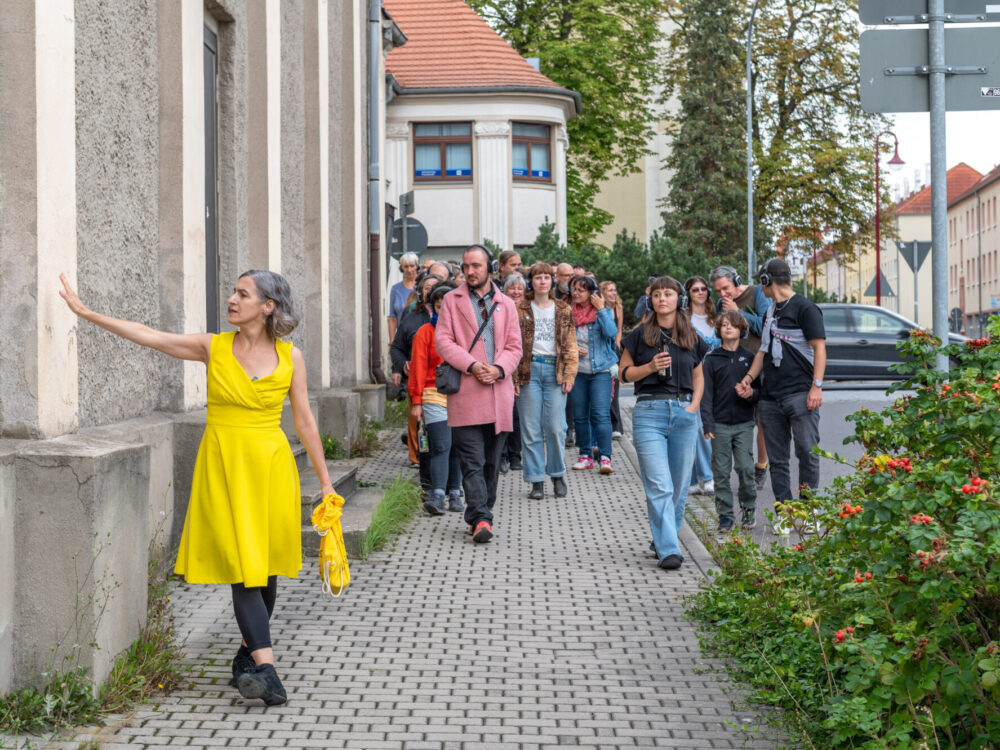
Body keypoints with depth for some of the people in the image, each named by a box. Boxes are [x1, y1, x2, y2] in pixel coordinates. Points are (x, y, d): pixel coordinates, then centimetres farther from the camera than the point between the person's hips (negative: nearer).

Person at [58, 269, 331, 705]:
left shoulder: (290, 357, 1)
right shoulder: (213, 348, 1)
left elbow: (304, 421, 6)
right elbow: (147, 337, -2)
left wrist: (324, 480, 8)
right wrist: (86, 312, -7)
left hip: (270, 465, 1)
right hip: (224, 465, -1)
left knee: (265, 566, 4)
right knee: (242, 565, -10)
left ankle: (249, 654, 22)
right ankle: (265, 667, -18)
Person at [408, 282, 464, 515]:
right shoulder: (425, 332, 2)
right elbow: (418, 368, 1)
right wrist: (416, 401, -3)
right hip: (435, 396, -3)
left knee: (458, 448, 6)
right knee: (441, 447, -12)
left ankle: (455, 496, 15)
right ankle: (437, 496, -15)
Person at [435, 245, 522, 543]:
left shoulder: (506, 305, 14)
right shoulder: (452, 301, 8)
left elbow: (514, 346, 10)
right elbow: (443, 340, -1)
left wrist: (498, 369, -10)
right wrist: (471, 366, -13)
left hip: (498, 393, 3)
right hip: (465, 394, -3)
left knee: (491, 461, 9)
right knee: (472, 461, -10)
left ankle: (479, 516, 19)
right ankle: (481, 519, -15)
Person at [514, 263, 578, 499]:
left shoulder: (563, 310, 9)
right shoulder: (521, 310, 5)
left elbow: (571, 346, 8)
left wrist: (569, 375, -1)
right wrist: (513, 376, -5)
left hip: (554, 370, 1)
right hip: (529, 371, 0)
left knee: (556, 427, -3)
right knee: (531, 429, 0)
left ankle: (558, 475, 15)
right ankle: (536, 480, 7)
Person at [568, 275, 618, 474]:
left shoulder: (604, 312, -2)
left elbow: (611, 332, -18)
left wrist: (601, 309, -17)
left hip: (600, 370, -3)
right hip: (577, 371, 3)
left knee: (601, 414, -12)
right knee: (580, 416, 7)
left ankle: (605, 457, -11)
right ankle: (585, 455, 17)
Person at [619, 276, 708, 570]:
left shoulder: (691, 337, 11)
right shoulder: (640, 335, 3)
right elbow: (624, 373, 6)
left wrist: (695, 405, 3)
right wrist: (651, 367, -10)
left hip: (684, 413, 3)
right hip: (649, 411, -3)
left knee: (679, 485, 7)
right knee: (659, 485, -12)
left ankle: (663, 538, 25)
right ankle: (668, 550, -14)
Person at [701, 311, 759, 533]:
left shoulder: (749, 358, 8)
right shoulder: (712, 360, 4)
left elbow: (760, 388, 12)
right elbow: (706, 394, 1)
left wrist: (752, 393, -12)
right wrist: (707, 424, -7)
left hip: (744, 423, 0)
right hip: (720, 424, 0)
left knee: (746, 468, -6)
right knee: (721, 472, 1)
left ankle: (748, 508, 15)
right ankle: (725, 515, 10)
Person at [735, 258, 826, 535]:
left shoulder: (805, 308, -3)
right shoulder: (770, 312, 20)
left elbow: (819, 348, -7)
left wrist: (816, 386, -15)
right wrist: (749, 377, 9)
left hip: (800, 395, -7)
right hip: (770, 396, 7)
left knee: (807, 452, -9)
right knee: (777, 458, 5)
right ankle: (782, 512, 10)